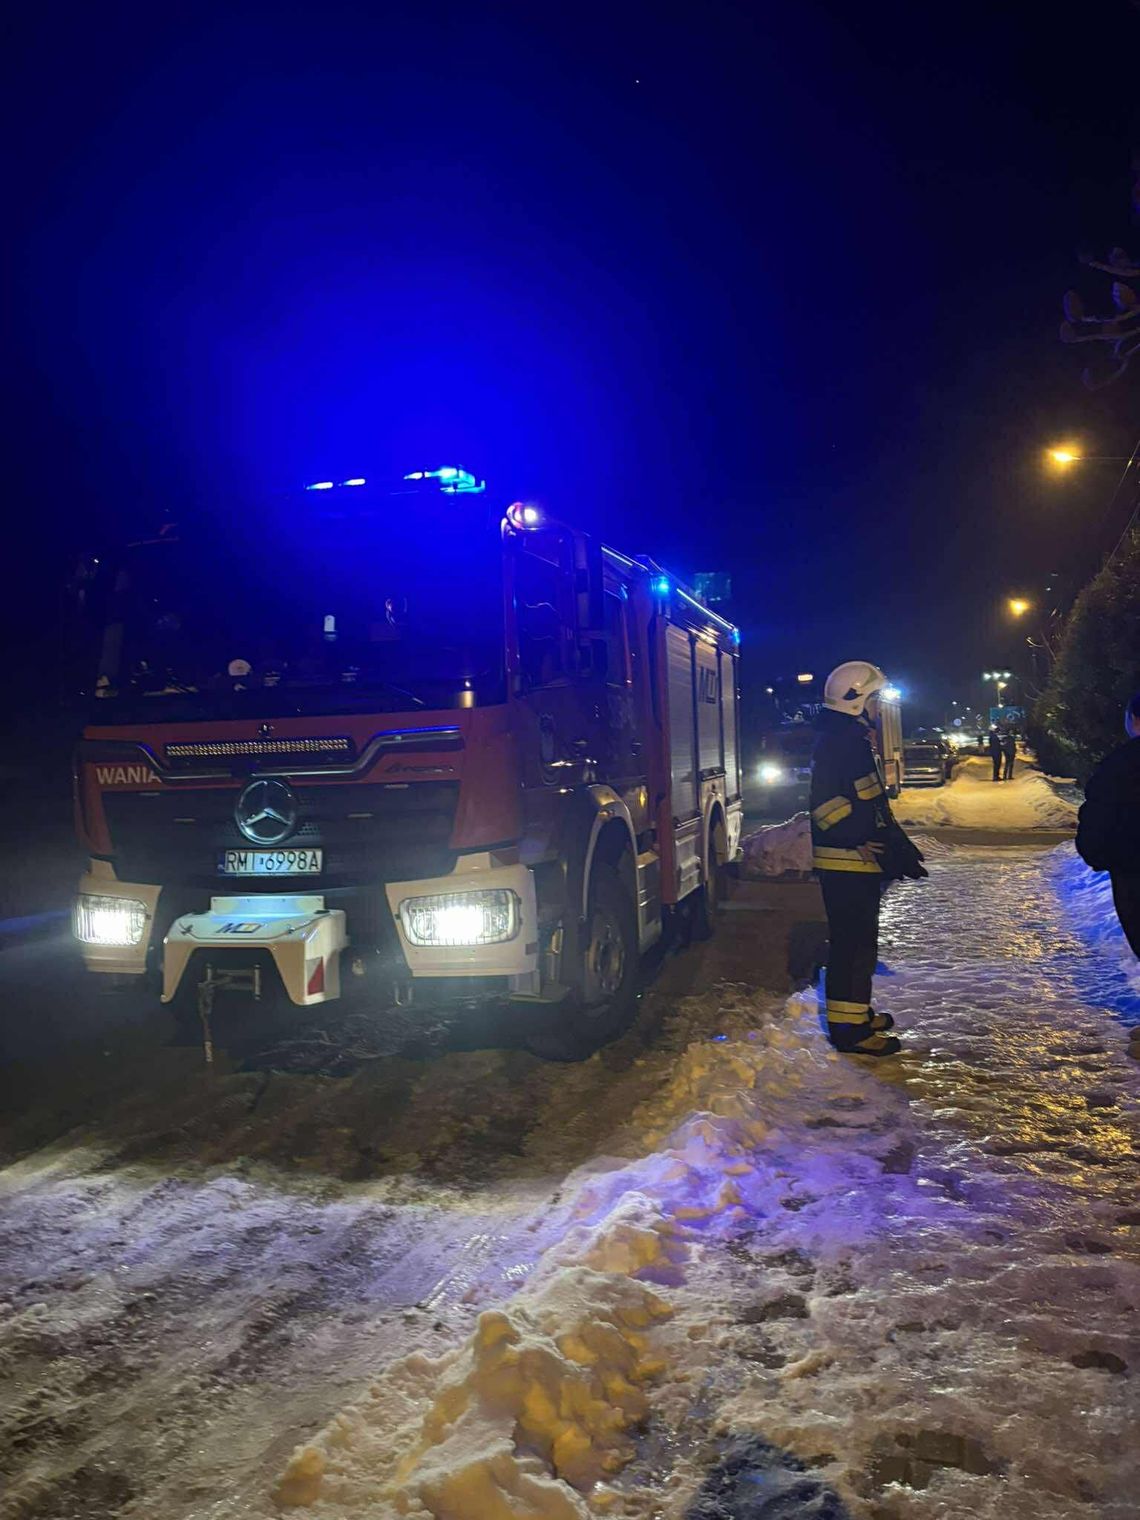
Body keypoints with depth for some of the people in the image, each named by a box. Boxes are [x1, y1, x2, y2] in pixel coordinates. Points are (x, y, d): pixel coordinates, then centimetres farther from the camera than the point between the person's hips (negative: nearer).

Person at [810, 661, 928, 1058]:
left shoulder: (855, 740, 19)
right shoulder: (838, 742, -16)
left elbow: (875, 806, 23)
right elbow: (829, 807, -24)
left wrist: (901, 849, 19)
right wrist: (869, 846, -22)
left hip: (860, 863, 11)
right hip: (847, 864, -11)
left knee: (860, 940, 18)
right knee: (853, 943, -7)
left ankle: (856, 1011, 30)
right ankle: (847, 1026, -1)